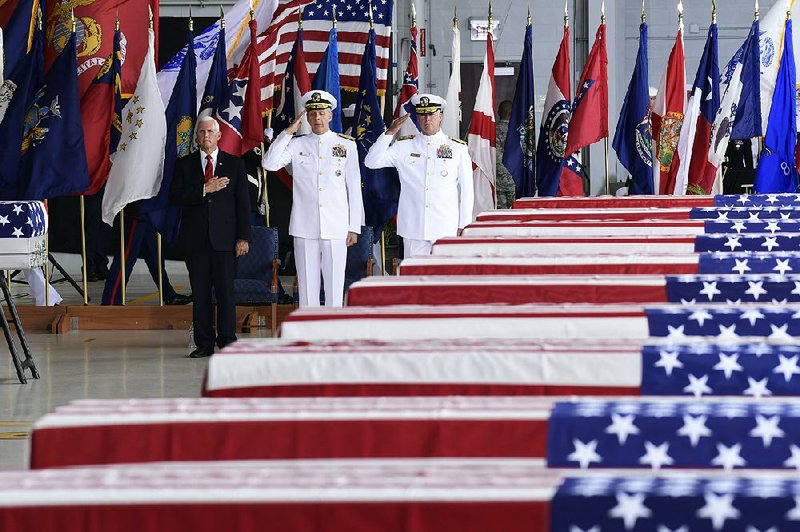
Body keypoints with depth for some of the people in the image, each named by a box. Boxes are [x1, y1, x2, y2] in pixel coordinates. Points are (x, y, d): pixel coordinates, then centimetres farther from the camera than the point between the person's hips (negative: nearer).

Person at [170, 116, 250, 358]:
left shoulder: (234, 164, 8)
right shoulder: (184, 164, 10)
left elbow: (243, 202, 4)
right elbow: (175, 197, -2)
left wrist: (243, 237, -4)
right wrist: (204, 190, -14)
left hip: (224, 238, -1)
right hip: (196, 238, 1)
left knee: (225, 291, -3)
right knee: (200, 293, 2)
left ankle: (227, 342, 1)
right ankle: (204, 343, 6)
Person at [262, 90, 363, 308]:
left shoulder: (346, 146, 6)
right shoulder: (297, 144, 7)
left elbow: (354, 188, 6)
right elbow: (269, 163, -7)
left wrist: (354, 226, 3)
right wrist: (287, 133, -7)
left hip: (336, 228, -1)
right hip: (305, 228, 1)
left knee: (335, 284, 1)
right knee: (307, 284, 3)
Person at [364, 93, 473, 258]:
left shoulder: (457, 148, 6)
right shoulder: (404, 147, 8)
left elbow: (466, 189, 7)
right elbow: (372, 162, 0)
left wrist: (463, 226, 4)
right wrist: (390, 132, -8)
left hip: (446, 230, -1)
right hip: (413, 229, 1)